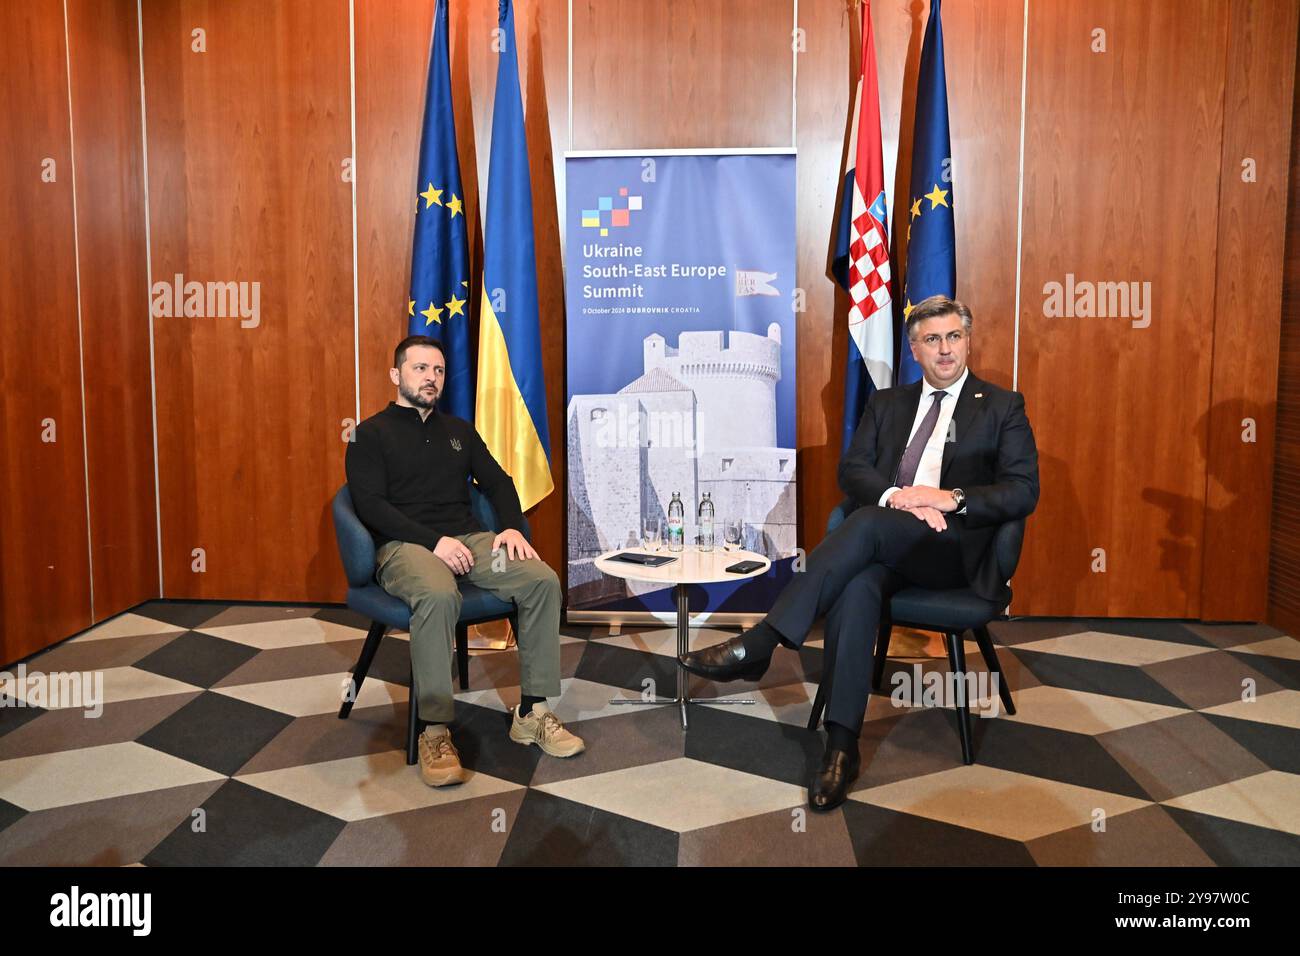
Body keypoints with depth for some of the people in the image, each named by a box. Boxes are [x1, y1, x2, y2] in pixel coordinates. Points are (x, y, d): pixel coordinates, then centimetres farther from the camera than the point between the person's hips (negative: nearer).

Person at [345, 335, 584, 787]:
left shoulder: (459, 429, 23)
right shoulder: (371, 435, 6)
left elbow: (497, 482, 17)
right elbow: (371, 505, -7)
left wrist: (513, 528, -5)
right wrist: (433, 541, -19)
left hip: (468, 538, 5)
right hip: (404, 545, -5)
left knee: (543, 580, -21)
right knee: (439, 595, -40)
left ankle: (532, 712, -14)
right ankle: (435, 731, -30)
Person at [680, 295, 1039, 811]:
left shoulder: (1002, 407, 13)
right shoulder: (886, 403, 23)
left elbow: (1024, 492, 2)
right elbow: (851, 472, 10)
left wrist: (950, 498, -13)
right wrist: (897, 496, -11)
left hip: (954, 549, -3)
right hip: (885, 545, 3)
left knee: (868, 524, -34)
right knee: (855, 589, -34)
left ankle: (757, 644, -35)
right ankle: (841, 746, -35)